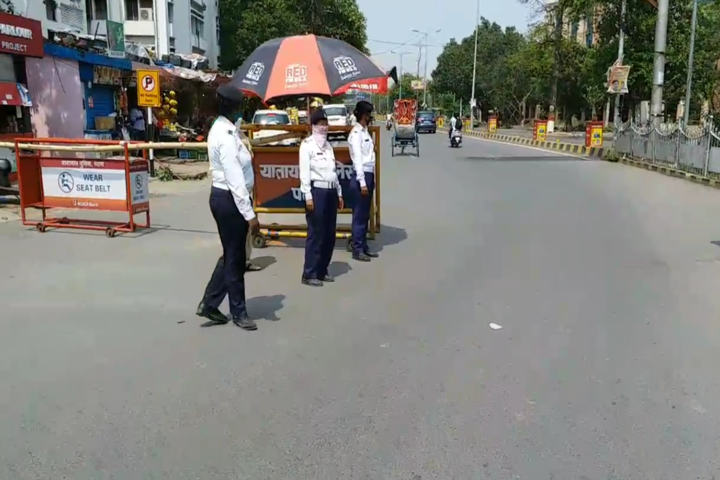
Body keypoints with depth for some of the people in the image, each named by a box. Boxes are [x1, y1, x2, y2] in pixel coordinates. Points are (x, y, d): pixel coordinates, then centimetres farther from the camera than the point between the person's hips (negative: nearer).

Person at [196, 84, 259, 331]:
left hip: (223, 197, 10)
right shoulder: (226, 135, -21)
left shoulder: (221, 129, 11)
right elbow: (235, 180, -25)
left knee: (231, 254, 18)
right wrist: (249, 214, -24)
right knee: (235, 257, 4)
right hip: (229, 199, -10)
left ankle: (209, 303, 27)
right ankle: (238, 312, 19)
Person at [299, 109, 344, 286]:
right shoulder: (307, 145, -5)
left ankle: (322, 270, 20)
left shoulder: (328, 145, 17)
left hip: (330, 191, 8)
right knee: (316, 234, -6)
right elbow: (304, 172, -11)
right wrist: (308, 196, -17)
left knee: (330, 234, 9)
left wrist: (339, 193, 18)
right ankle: (309, 274, 1)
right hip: (316, 191, -8)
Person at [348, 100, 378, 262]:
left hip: (368, 175, 9)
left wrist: (370, 179, 12)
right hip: (361, 176, -9)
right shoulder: (356, 133, -13)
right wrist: (362, 182, -21)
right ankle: (357, 250, 4)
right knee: (360, 214, -3)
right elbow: (357, 159, -18)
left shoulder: (365, 132, 15)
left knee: (365, 214, 14)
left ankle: (363, 247, 22)